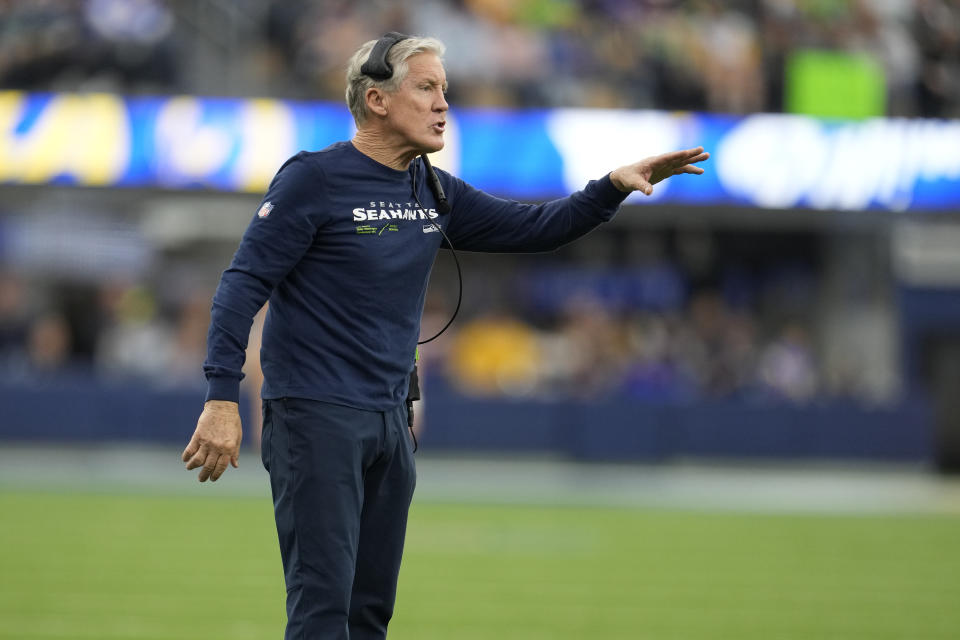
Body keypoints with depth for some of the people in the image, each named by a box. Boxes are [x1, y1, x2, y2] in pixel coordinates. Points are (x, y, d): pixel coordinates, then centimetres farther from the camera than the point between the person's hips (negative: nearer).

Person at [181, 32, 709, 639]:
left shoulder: (435, 192, 11)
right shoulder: (315, 179, -9)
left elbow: (532, 228, 17)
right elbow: (243, 286, -11)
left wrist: (614, 186, 1)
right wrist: (222, 400, -19)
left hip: (390, 422, 8)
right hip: (315, 415, -8)